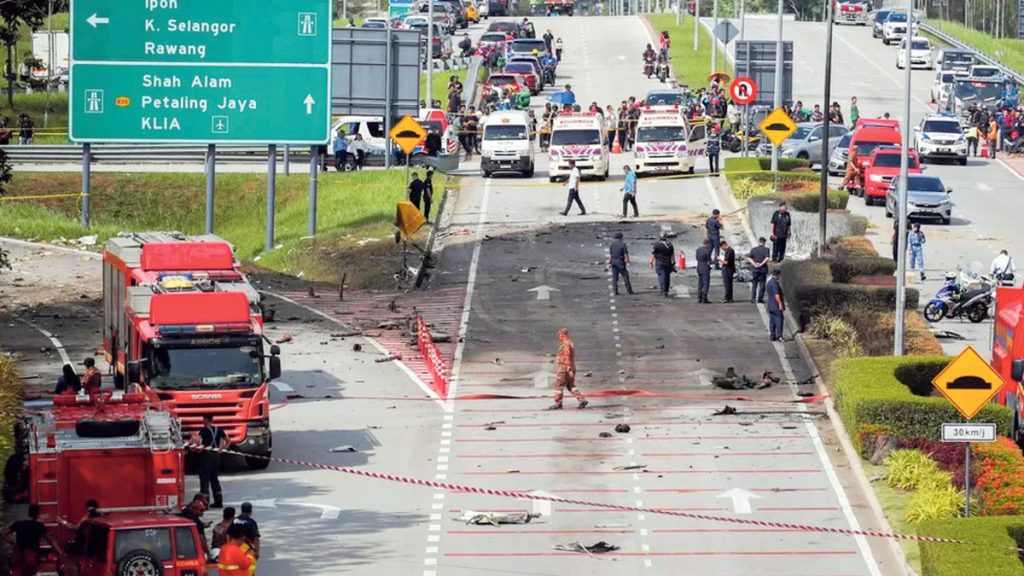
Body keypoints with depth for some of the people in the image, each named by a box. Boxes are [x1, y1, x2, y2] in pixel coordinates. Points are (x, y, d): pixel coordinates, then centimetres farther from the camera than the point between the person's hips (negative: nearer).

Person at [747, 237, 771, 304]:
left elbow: (748, 258, -4)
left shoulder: (753, 249, 4)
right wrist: (761, 264, -12)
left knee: (754, 284, 10)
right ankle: (760, 299, 2)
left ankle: (753, 298, 4)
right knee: (762, 284, 4)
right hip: (763, 269, -2)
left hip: (755, 269, 2)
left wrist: (754, 264, -9)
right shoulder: (766, 249, -5)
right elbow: (767, 258, -18)